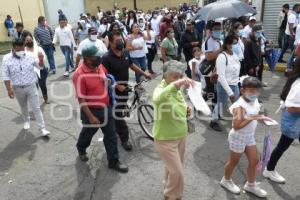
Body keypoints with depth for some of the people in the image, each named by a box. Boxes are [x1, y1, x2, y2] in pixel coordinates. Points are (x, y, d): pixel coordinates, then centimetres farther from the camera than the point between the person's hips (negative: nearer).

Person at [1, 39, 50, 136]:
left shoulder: (30, 56, -8)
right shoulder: (7, 59, -8)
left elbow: (40, 65, 2)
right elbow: (6, 76, -6)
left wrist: (41, 59, -20)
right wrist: (9, 89, -10)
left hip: (31, 87, -1)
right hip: (18, 89, 1)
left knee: (36, 108, 0)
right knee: (23, 107, 22)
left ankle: (42, 128, 5)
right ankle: (26, 120, 49)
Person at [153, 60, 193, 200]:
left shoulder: (178, 91, 2)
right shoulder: (160, 90, -23)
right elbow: (157, 99, -49)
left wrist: (186, 112, -4)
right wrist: (175, 84, -61)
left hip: (180, 136, 8)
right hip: (165, 139, -7)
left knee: (173, 168, 24)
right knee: (177, 171, 0)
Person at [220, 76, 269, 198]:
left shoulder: (255, 102, -3)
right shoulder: (240, 106, -29)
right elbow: (236, 126, -33)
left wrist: (260, 118, -5)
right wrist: (251, 118, -35)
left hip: (249, 137, 8)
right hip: (238, 138, -8)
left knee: (254, 160, 16)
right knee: (234, 161, 12)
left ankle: (251, 185, 37)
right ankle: (226, 180, 38)